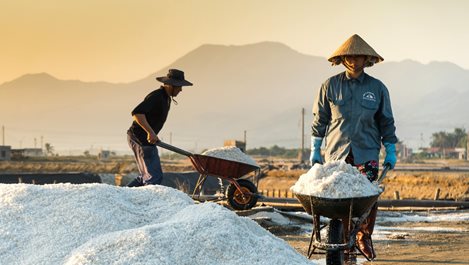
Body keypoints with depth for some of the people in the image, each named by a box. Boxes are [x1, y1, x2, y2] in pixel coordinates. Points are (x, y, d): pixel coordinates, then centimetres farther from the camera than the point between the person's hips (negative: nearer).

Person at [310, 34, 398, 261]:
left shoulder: (377, 88, 5)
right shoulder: (330, 86, 4)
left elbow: (386, 122, 12)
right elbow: (319, 119, 10)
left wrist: (390, 152, 9)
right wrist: (315, 150, 8)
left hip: (367, 153, 0)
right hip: (336, 152, 0)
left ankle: (364, 237, 11)